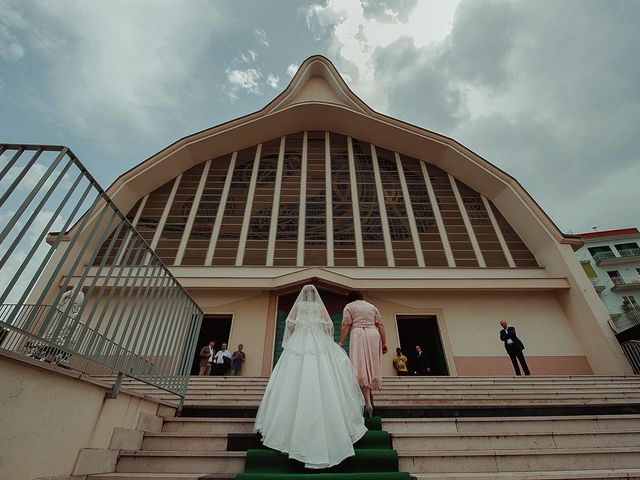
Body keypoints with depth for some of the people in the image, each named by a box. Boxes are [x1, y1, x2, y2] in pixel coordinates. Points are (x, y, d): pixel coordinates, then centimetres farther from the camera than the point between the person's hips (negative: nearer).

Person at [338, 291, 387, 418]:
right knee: (371, 366, 12)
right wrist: (384, 343, 10)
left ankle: (368, 402, -17)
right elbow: (380, 326, 11)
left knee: (361, 367, -8)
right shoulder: (372, 306, 21)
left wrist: (340, 343, -5)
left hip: (358, 335, -4)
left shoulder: (349, 306, 10)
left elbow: (345, 326, -3)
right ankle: (369, 397, 17)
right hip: (374, 336, 4)